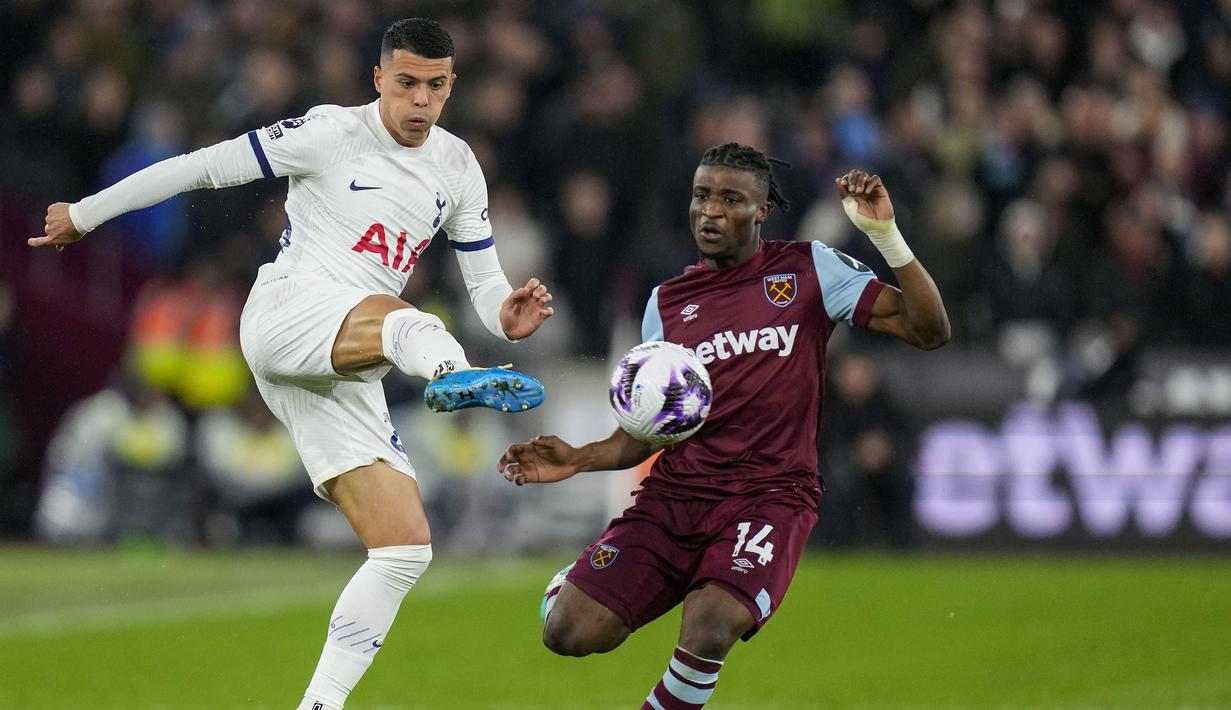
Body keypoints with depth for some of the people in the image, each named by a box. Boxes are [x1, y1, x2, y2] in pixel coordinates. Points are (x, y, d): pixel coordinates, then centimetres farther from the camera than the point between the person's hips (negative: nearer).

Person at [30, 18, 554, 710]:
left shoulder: (458, 168, 15)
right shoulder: (332, 133, -2)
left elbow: (485, 279, 17)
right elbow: (205, 166, 1)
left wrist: (506, 315, -9)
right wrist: (85, 214, 4)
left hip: (345, 379, 6)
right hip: (286, 312, -6)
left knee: (406, 552, -5)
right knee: (404, 319, -39)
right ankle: (455, 375, -75)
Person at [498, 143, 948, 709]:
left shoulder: (807, 270, 4)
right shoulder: (667, 301, 13)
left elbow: (928, 331, -3)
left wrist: (886, 236, -15)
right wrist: (577, 460, 0)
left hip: (769, 497, -3)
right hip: (672, 495, 3)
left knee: (709, 626, -32)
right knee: (570, 633, -13)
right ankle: (570, 584, 24)